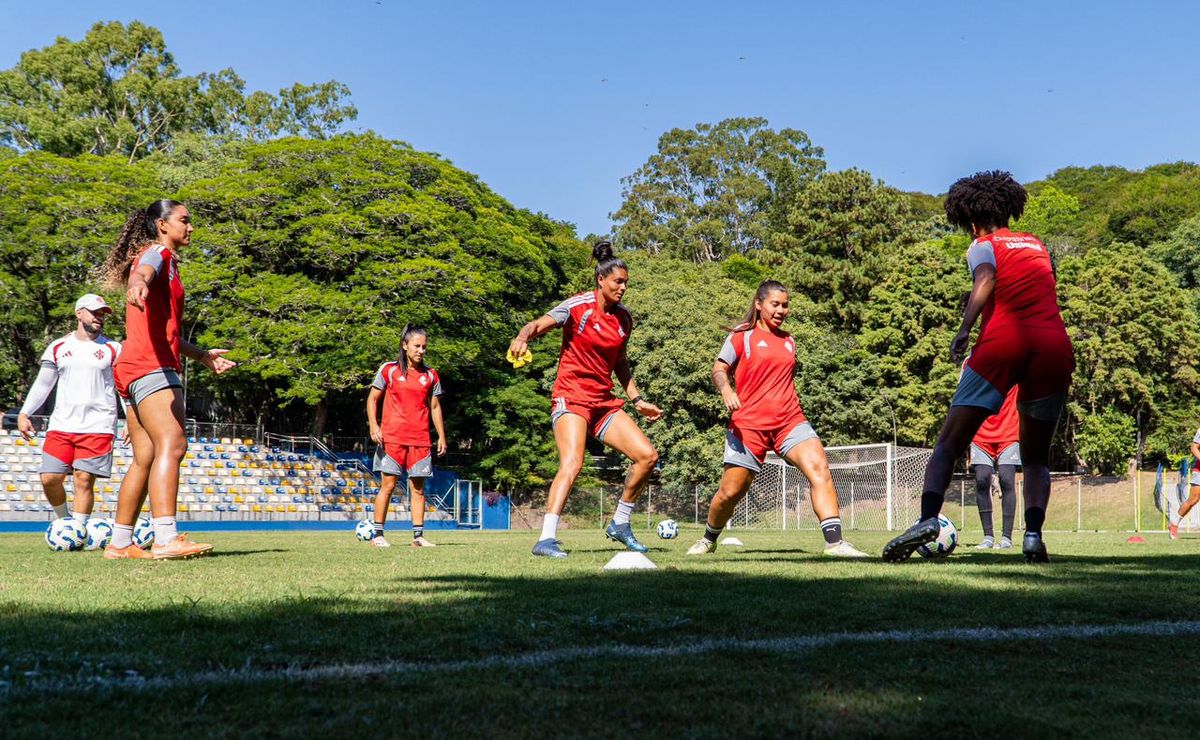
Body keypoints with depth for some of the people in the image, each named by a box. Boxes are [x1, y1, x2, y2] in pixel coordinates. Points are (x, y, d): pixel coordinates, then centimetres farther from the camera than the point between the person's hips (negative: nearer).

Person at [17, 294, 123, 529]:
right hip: (61, 426, 3)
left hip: (98, 427, -3)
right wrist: (24, 413, 6)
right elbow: (42, 384, 16)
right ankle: (64, 520, 22)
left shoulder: (113, 349, 7)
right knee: (50, 478, -3)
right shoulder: (58, 348, 12)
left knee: (84, 480, -10)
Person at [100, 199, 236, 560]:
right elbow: (142, 270, -27)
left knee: (145, 458, 9)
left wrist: (201, 354, 41)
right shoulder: (158, 253, 0)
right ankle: (165, 539, -34)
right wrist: (138, 284, -50)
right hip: (152, 367, -11)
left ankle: (119, 543, 11)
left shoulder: (165, 261, 29)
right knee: (172, 445, -23)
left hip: (134, 368, 11)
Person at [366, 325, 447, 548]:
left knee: (418, 488, 4)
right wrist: (373, 425, -9)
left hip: (420, 441, 3)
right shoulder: (389, 370, 2)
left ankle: (418, 536, 7)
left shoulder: (431, 375, 11)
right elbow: (372, 398, 4)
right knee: (388, 485, -5)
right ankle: (377, 534, 2)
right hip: (392, 438, -3)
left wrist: (441, 436, 10)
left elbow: (435, 407, 16)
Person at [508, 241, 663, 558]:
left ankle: (619, 524, 15)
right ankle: (546, 540, -28)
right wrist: (523, 337, -41)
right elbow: (538, 324, -19)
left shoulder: (624, 318, 10)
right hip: (571, 398, -7)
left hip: (605, 401, 7)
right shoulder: (578, 306, -8)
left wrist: (637, 400, 17)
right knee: (572, 463, -27)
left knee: (648, 455, -1)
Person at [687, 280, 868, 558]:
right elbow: (719, 369, -2)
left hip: (789, 420, 4)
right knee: (730, 493, 0)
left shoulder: (789, 341, 18)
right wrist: (726, 390, -21)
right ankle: (708, 540, 29)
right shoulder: (742, 336, 3)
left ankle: (834, 542, -27)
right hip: (748, 425, -4)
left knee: (819, 467, -22)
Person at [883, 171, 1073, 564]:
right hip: (1056, 342, 4)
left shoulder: (983, 245, 12)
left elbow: (985, 279, -9)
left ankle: (928, 518, -25)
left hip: (1003, 340, -4)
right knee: (1036, 457, 16)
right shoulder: (1038, 245, 27)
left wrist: (965, 329, -20)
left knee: (949, 441, -4)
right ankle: (1033, 534, -5)